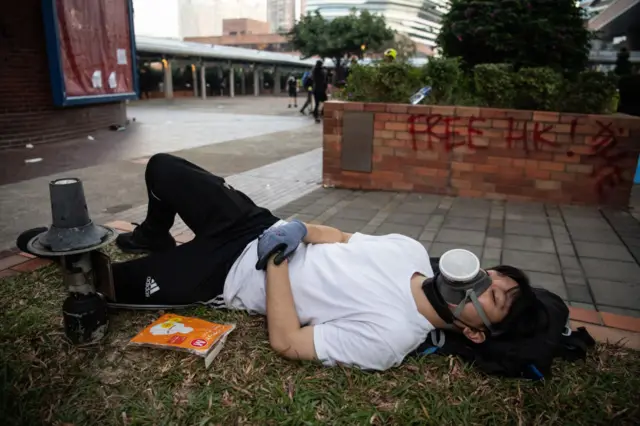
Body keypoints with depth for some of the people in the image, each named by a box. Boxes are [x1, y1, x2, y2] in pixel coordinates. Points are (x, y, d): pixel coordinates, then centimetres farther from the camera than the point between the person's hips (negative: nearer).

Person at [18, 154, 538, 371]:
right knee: (162, 168, 9)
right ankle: (153, 239, 40)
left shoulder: (390, 338, -24)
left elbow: (286, 341, -23)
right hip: (261, 227, 6)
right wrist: (294, 229, -10)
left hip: (231, 280, -5)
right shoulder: (413, 250, -4)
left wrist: (277, 255, -22)